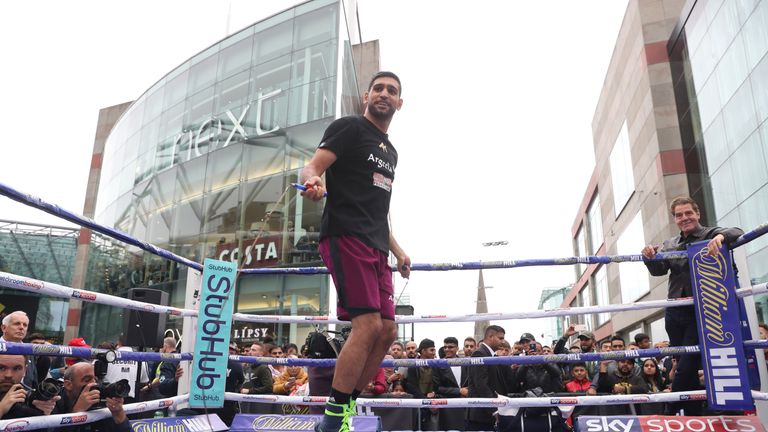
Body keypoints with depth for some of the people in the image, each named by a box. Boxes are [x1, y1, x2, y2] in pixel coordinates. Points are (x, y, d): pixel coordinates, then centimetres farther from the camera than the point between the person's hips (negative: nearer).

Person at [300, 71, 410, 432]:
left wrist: (397, 250, 23)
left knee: (387, 331, 5)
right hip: (346, 236, -9)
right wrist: (313, 181, -34)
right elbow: (312, 166, -11)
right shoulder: (349, 128, 2)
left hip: (376, 247, 9)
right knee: (368, 324, -17)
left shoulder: (390, 152, 25)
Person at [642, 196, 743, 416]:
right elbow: (658, 270, 3)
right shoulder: (669, 245, 15)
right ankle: (694, 416, 21)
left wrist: (720, 237, -38)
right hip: (675, 313, 5)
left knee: (685, 367, -9)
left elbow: (737, 232, -15)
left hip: (701, 311, -5)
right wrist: (650, 257, -19)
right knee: (688, 369, 10)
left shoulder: (710, 235, 3)